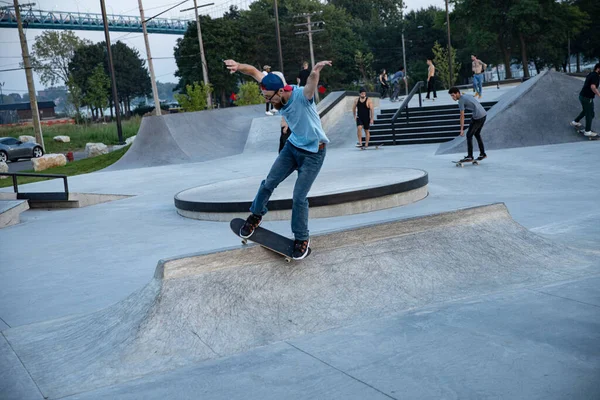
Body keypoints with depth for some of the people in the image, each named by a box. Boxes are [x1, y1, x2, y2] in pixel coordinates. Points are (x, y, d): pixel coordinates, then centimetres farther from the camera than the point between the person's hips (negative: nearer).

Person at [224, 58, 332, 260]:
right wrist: (239, 66, -25)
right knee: (268, 183, 6)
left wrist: (315, 72, -77)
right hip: (292, 146, 6)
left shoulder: (302, 95, -30)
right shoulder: (276, 91, -11)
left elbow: (311, 83, -53)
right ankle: (255, 216, 31)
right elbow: (255, 71, -4)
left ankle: (302, 239, 15)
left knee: (299, 197, -5)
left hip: (314, 153, -6)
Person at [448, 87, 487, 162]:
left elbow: (462, 116, -11)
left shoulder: (461, 101, -9)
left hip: (477, 117, -9)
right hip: (484, 114, 9)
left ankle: (469, 157, -4)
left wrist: (462, 129, -9)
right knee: (477, 134, 21)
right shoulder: (467, 96, 16)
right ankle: (482, 154, 28)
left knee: (469, 135, -3)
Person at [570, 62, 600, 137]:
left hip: (582, 95, 9)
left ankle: (575, 122, 39)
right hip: (587, 98, -9)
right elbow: (593, 87, -32)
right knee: (590, 114, 2)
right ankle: (587, 131, 8)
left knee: (585, 111, 28)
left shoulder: (591, 74, 9)